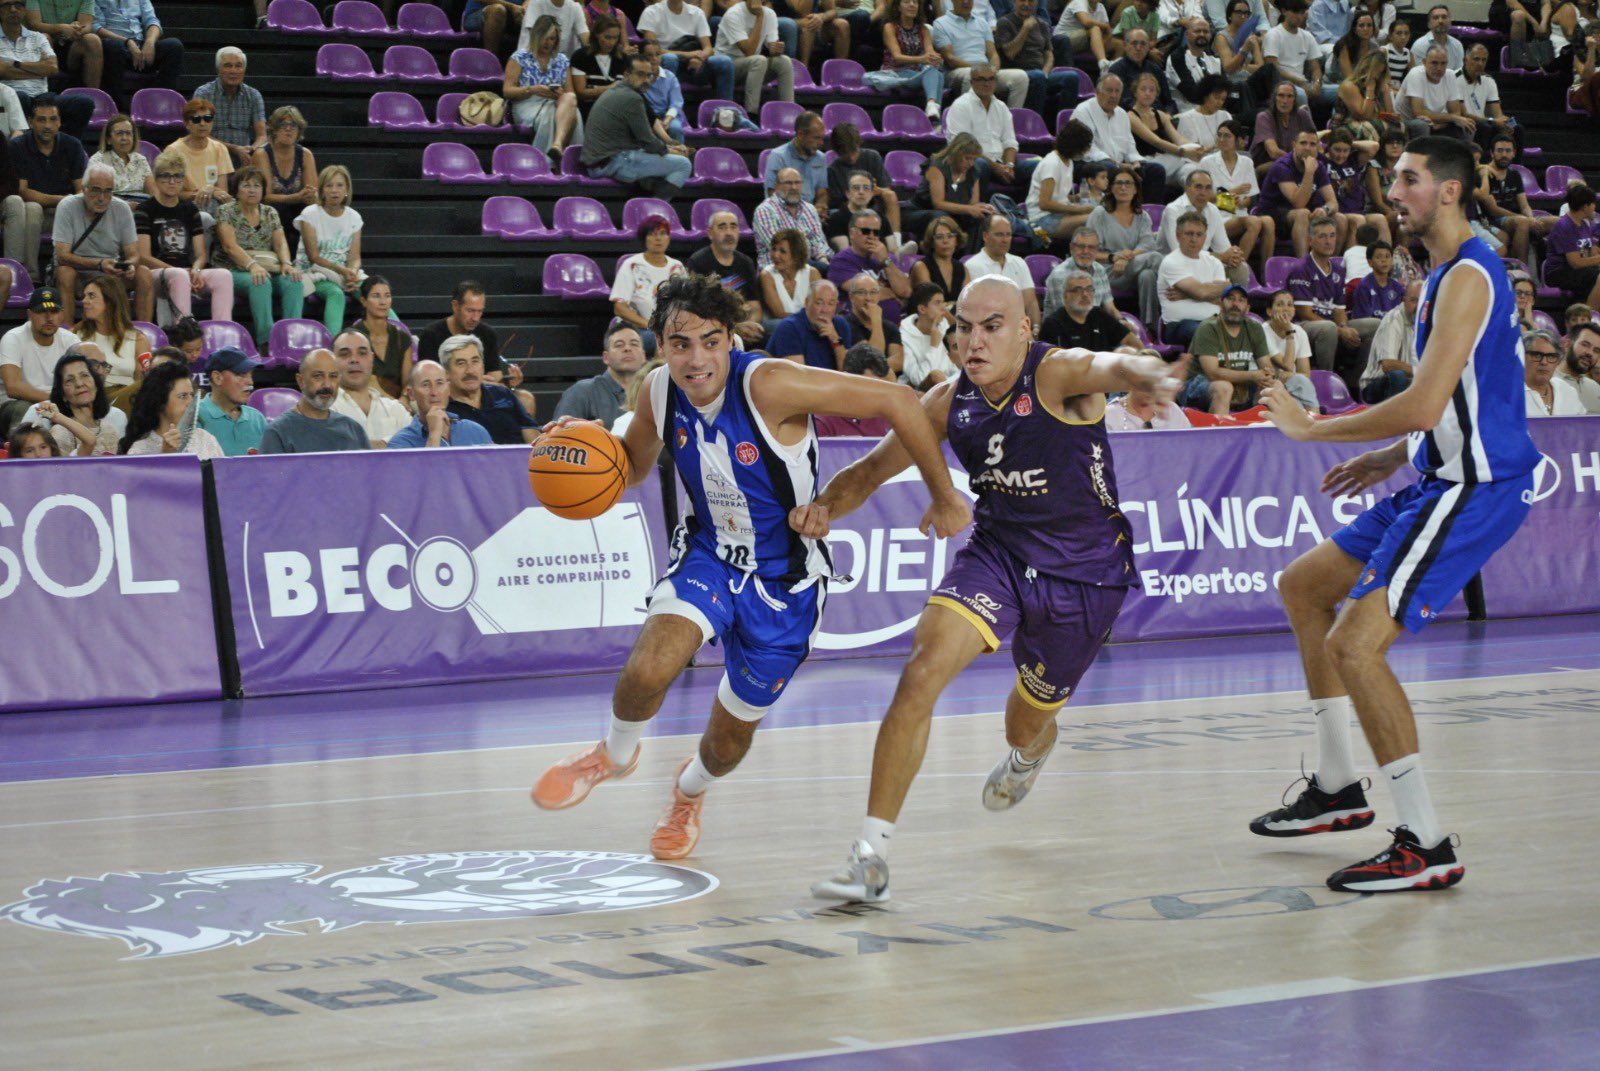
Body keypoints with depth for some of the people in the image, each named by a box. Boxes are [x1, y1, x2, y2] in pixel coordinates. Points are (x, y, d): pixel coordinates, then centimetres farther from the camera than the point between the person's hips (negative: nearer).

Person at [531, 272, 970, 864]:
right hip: (709, 555, 2)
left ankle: (690, 791, 50)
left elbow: (895, 399, -28)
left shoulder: (767, 384, -31)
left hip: (784, 580, -2)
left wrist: (944, 498, -19)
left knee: (731, 736, 12)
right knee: (648, 669, -27)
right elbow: (634, 463, 11)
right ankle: (615, 754, 8)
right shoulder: (659, 392, -12)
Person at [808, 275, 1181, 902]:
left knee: (1030, 719, 15)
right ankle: (871, 856, -22)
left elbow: (1111, 367, -44)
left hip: (1085, 570, -3)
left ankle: (1024, 758, 60)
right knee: (922, 671, -23)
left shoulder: (1058, 375, -21)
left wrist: (1146, 374, -69)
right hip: (997, 551, 3)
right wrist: (825, 508, -17)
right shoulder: (949, 404, -6)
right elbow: (873, 468, 4)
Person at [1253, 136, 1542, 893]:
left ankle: (1426, 846, -13)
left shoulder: (1468, 278, -17)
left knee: (1354, 644, -19)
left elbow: (1424, 406, -26)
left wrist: (1310, 428, -16)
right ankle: (1337, 788, 26)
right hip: (1444, 479, 11)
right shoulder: (1451, 274, 16)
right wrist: (1393, 457, 20)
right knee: (1303, 587, 20)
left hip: (1474, 488, -11)